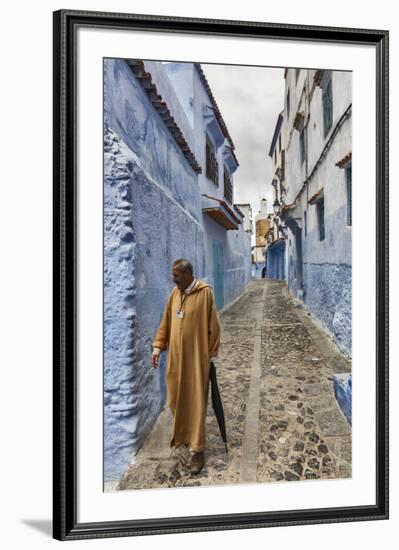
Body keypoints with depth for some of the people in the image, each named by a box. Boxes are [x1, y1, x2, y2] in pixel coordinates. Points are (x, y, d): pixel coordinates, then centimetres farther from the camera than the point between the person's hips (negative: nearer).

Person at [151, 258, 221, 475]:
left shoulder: (205, 292, -13)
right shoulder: (175, 293, 4)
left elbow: (213, 325, -8)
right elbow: (166, 322, 11)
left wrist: (211, 353, -3)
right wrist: (158, 346, 5)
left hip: (196, 356, -6)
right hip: (176, 355, 6)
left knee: (196, 401, 0)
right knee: (176, 398, 16)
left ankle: (197, 449, 8)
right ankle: (181, 433, 39)